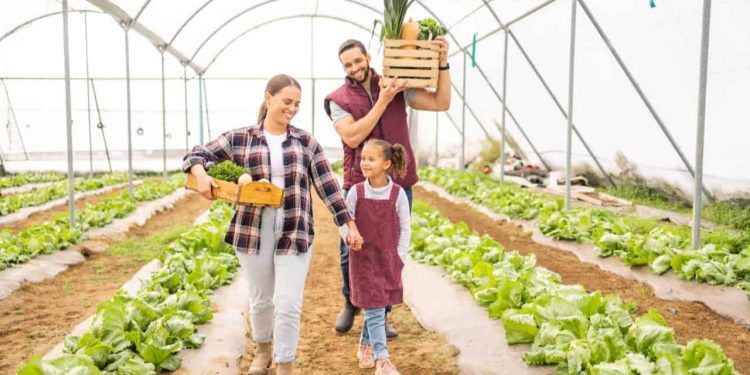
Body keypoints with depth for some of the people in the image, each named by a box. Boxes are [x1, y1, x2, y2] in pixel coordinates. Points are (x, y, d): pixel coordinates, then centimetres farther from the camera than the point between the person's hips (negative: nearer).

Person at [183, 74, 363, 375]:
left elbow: (328, 186, 3)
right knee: (260, 299, 17)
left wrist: (350, 225, -1)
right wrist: (200, 174, -16)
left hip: (295, 233, 0)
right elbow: (196, 154, 7)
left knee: (289, 304, -3)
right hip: (253, 232, 1)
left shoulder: (306, 142, 3)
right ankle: (262, 350, 43)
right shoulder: (240, 139, 1)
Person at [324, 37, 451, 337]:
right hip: (358, 186, -2)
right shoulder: (339, 100, -2)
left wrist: (442, 63, -10)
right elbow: (352, 137, -16)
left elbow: (441, 102, 0)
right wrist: (382, 101, -17)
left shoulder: (397, 88, 4)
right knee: (351, 252, 6)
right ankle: (351, 302, 35)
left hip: (397, 186, 2)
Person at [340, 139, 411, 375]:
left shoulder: (397, 193, -6)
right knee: (374, 310, -4)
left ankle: (365, 345, 37)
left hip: (389, 260, 2)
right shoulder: (356, 192, -6)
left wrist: (399, 257, -1)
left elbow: (405, 228, 1)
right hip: (363, 258, -1)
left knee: (378, 308, 13)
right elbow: (344, 222, 2)